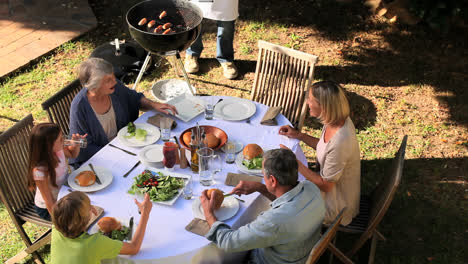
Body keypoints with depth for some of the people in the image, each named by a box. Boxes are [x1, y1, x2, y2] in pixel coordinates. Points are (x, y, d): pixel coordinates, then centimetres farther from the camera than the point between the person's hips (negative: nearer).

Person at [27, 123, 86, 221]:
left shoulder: (58, 150, -18)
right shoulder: (40, 171, -35)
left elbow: (72, 154, 8)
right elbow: (50, 204, -26)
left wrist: (76, 143, -13)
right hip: (46, 209, -6)